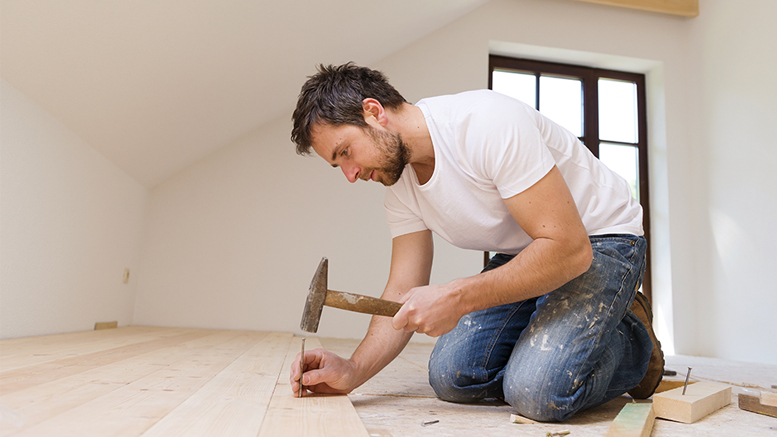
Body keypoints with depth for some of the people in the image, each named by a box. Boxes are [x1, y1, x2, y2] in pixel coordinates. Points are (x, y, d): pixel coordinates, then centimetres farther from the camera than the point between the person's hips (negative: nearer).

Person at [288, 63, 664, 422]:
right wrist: (353, 371, -19)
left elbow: (569, 248, -32)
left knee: (537, 390, -25)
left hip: (598, 240, -6)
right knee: (451, 377, -6)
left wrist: (456, 298, -33)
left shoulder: (487, 123, -30)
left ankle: (632, 343, 6)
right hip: (522, 254, 7)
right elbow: (403, 292, -5)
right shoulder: (400, 186, -5)